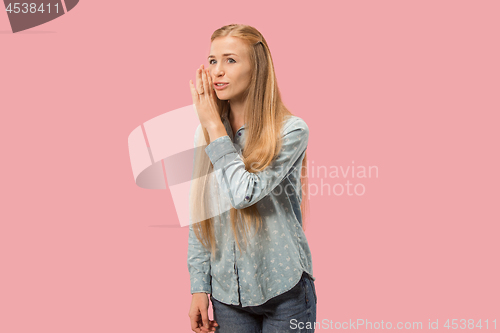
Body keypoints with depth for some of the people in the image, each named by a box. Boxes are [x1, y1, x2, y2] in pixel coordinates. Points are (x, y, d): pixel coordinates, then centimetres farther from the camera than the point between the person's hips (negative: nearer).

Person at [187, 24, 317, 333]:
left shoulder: (291, 130, -13)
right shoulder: (204, 135, 1)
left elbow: (244, 194, -25)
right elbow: (199, 219, 5)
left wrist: (215, 125, -17)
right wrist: (199, 287, 3)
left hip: (284, 288, -4)